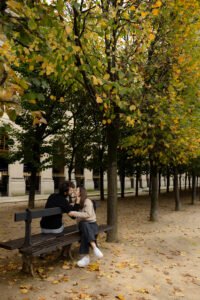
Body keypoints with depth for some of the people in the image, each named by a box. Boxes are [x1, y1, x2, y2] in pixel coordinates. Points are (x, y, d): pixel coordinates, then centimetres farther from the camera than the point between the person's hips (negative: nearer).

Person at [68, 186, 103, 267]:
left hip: (92, 224, -3)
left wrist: (75, 213, -22)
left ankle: (86, 257, -39)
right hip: (82, 224, 3)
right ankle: (94, 247, -44)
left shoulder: (87, 201, -4)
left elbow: (88, 214, -17)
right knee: (85, 225, -35)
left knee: (85, 233, -36)